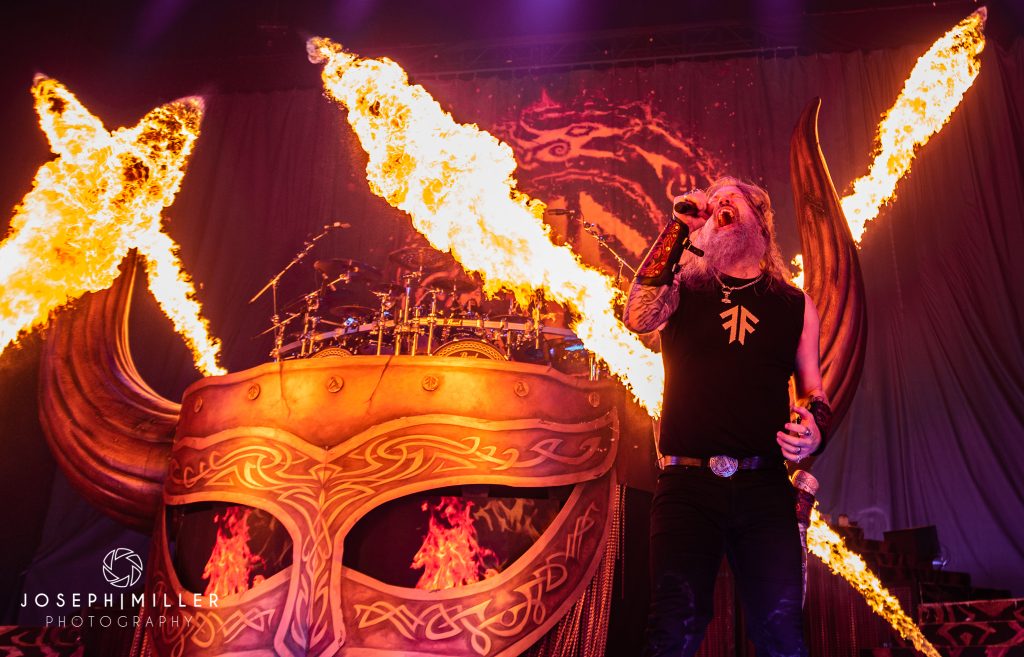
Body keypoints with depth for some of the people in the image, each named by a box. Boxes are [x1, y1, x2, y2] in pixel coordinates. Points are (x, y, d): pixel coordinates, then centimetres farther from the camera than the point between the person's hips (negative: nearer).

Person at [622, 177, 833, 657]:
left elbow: (814, 390, 18)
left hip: (765, 485, 2)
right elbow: (637, 318, -11)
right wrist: (677, 226, -7)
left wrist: (814, 428, -6)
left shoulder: (795, 305, 16)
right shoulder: (684, 288, 11)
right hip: (687, 481, -1)